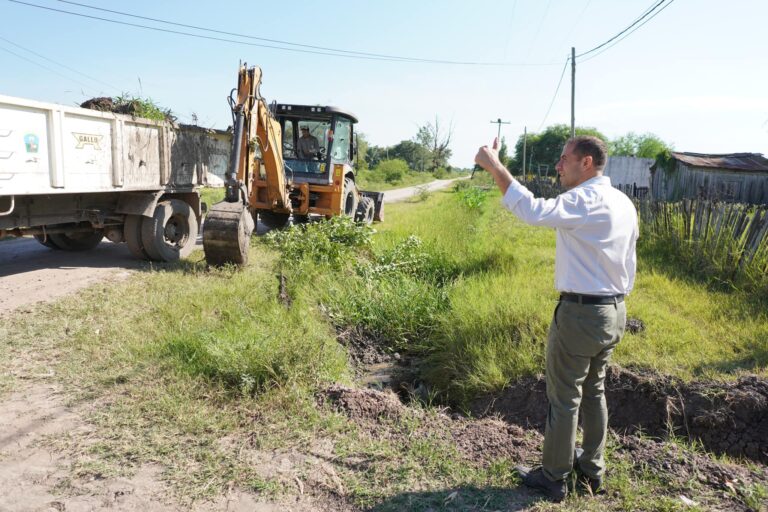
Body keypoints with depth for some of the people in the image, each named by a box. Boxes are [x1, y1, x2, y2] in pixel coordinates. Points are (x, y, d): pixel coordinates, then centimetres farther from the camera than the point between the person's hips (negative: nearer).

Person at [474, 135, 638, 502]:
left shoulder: (585, 201, -19)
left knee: (564, 399, 4)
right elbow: (628, 261, 15)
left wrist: (494, 166, -30)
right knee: (594, 392, 21)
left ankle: (553, 479, 18)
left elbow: (533, 211, -34)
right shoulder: (624, 203, 9)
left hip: (581, 313, -9)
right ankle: (592, 468, 35)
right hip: (615, 312, 9)